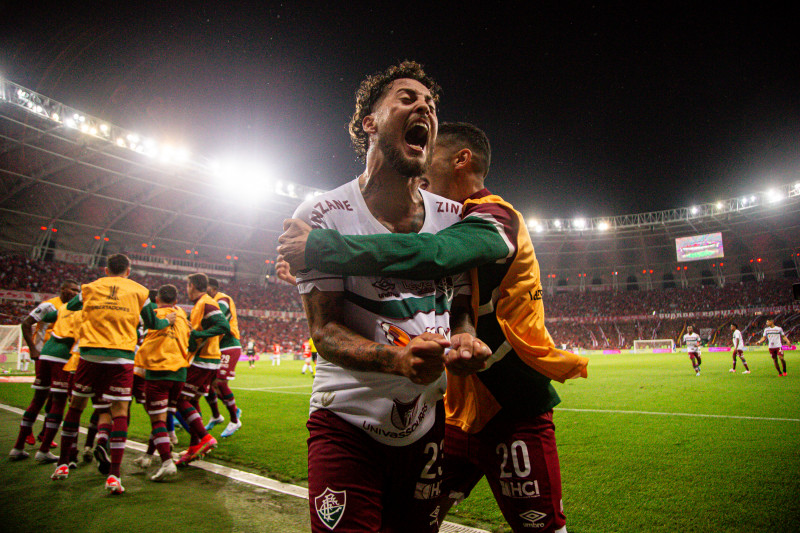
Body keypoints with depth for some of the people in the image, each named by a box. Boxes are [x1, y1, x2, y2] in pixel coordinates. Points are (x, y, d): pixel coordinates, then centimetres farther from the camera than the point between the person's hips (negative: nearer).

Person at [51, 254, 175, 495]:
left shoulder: (89, 288, 11)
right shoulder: (139, 291, 7)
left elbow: (70, 306, 31)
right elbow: (152, 324, 14)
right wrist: (167, 321, 34)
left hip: (90, 354, 2)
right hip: (121, 357, -2)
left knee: (75, 407, 19)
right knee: (119, 412, 0)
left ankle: (62, 464, 30)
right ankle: (113, 475, -3)